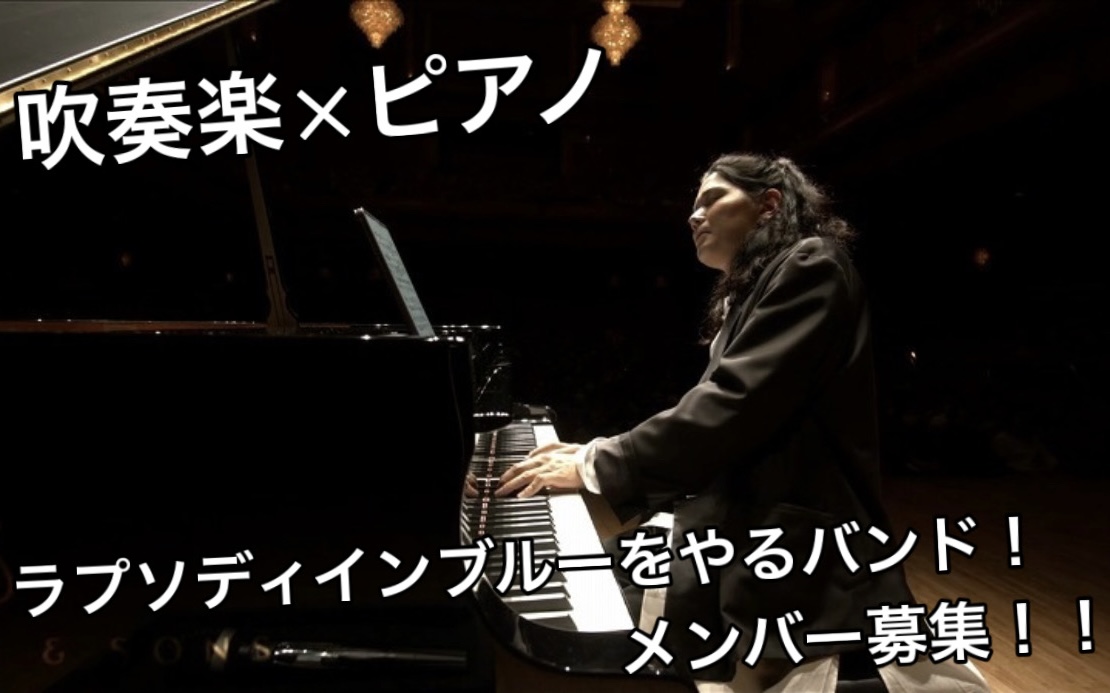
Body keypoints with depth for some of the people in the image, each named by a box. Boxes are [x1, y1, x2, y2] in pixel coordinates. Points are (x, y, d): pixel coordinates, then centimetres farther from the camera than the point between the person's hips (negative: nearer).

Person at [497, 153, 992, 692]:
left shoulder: (810, 266, -8)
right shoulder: (745, 297, 21)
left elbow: (733, 407, -22)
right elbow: (711, 425, 14)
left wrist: (599, 466, -16)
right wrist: (597, 452, 5)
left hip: (801, 557, -9)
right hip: (742, 537, 9)